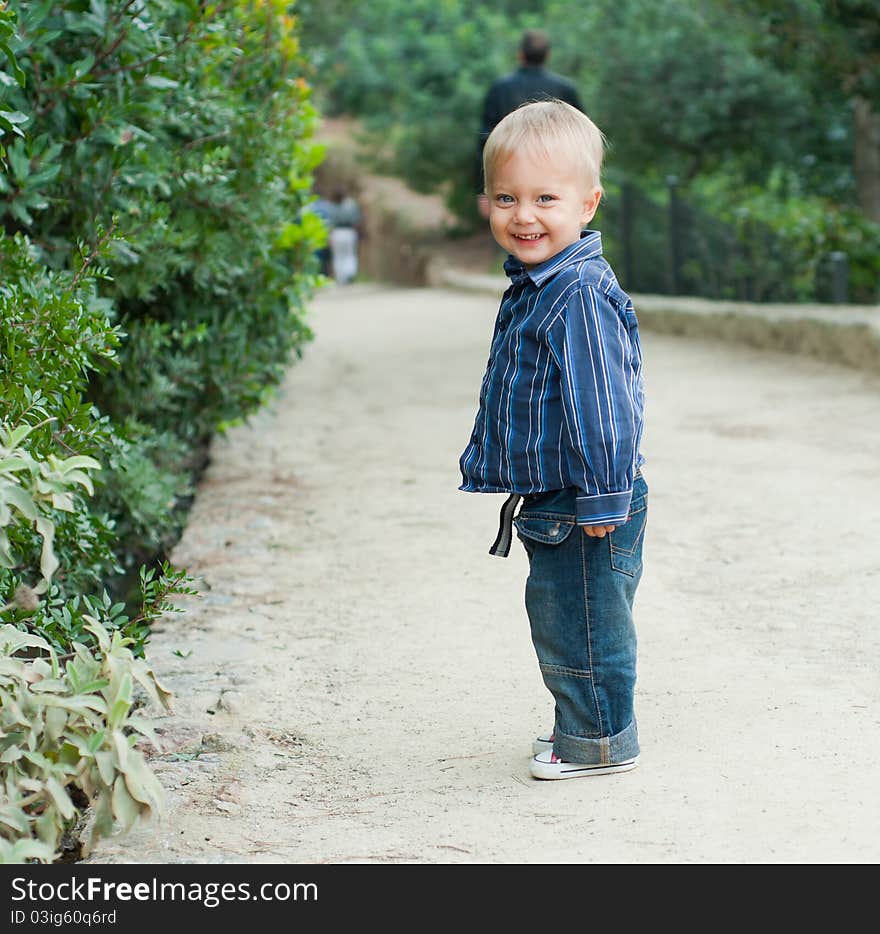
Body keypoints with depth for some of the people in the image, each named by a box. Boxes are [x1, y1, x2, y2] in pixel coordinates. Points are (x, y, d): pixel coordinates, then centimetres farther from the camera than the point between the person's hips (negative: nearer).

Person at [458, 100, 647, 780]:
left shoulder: (581, 294, -23)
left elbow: (602, 404, -24)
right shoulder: (533, 286, 10)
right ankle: (581, 724, 36)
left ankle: (600, 741, 18)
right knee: (559, 618, 21)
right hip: (550, 502, 10)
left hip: (583, 509, -10)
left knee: (581, 622, 2)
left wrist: (602, 498, -23)